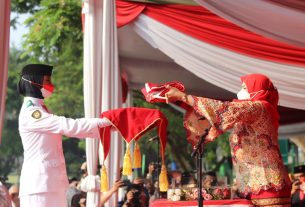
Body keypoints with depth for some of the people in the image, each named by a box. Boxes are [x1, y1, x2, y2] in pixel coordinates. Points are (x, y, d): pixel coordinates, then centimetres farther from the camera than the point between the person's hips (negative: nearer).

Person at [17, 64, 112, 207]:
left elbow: (64, 129, 17)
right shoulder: (30, 113, -12)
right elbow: (66, 125, -19)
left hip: (52, 181, 10)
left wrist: (103, 127, 11)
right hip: (39, 182, -10)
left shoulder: (41, 111, 19)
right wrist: (103, 121, -16)